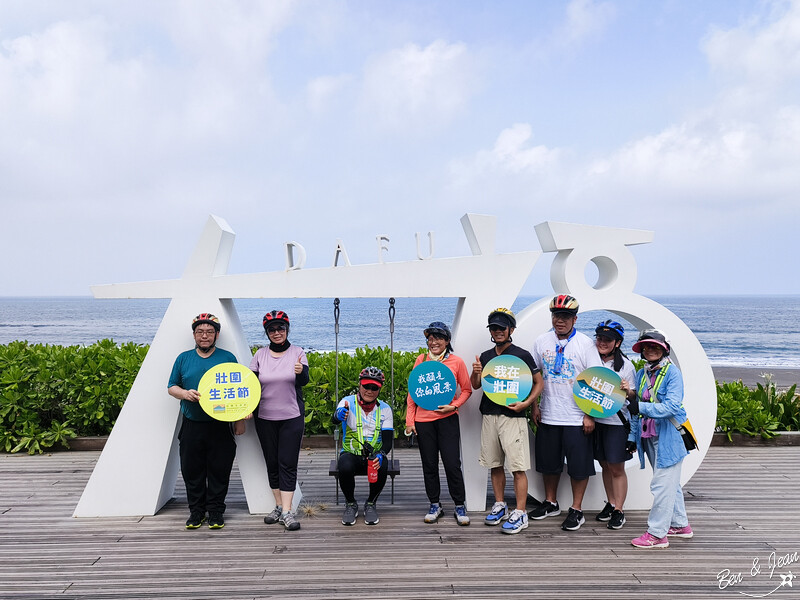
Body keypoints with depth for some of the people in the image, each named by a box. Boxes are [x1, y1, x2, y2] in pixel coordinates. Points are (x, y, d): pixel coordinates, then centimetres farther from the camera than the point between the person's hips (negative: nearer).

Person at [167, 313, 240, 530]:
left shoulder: (228, 358, 5)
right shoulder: (183, 358, 10)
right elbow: (171, 387, 11)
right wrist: (184, 394, -10)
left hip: (220, 426, -1)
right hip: (192, 426, 2)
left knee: (219, 471, 2)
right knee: (192, 470, 6)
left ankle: (216, 511, 15)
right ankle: (196, 510, 20)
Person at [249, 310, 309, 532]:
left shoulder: (297, 353, -2)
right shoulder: (260, 355, 3)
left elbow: (303, 381, -13)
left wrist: (301, 371, -37)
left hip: (292, 417, -2)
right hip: (265, 418, 2)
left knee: (288, 463, -5)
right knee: (272, 463, 9)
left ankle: (287, 512, -4)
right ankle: (279, 506, 21)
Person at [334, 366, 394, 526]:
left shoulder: (384, 408, 3)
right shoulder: (348, 402, -3)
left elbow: (388, 440, -2)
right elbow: (335, 419, -26)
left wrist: (380, 455, -24)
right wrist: (339, 415, -52)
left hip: (375, 455, 1)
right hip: (351, 453, -1)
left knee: (382, 468, -32)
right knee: (345, 468, -34)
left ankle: (371, 504, -2)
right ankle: (351, 504, -2)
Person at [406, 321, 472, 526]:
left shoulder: (456, 362, -2)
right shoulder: (421, 360, 5)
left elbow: (466, 390, 7)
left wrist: (454, 405, -10)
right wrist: (409, 419, 4)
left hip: (447, 419, -2)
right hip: (423, 420, 2)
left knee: (452, 464, -3)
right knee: (429, 465, 10)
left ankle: (459, 506, 13)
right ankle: (435, 505, 24)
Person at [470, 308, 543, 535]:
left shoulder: (522, 355, -3)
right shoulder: (485, 356, 12)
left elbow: (538, 382, 1)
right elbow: (475, 386, 13)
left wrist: (526, 403, -13)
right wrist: (476, 373, -8)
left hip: (512, 416, -5)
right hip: (489, 416, 5)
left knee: (518, 467, -6)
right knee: (495, 465, 12)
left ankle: (520, 514, -2)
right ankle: (500, 506, 24)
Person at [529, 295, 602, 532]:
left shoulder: (585, 344, -7)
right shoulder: (541, 341, 5)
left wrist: (590, 415, -11)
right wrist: (534, 407, 7)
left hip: (577, 418, -4)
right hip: (548, 415, 4)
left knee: (579, 465, 2)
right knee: (549, 462, 14)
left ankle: (576, 510, 14)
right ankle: (551, 503, 31)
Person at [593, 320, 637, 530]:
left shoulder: (625, 365, -8)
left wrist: (627, 391, -27)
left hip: (617, 422, -4)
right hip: (596, 420, 4)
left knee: (617, 467, 1)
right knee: (605, 465, 14)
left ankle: (619, 511, 10)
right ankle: (610, 503, 27)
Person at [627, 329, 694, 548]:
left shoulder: (672, 372, -9)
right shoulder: (641, 374, 12)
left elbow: (672, 406, -21)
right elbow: (636, 409, 16)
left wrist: (642, 407, -25)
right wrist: (633, 437, 13)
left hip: (668, 437, -7)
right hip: (649, 437, 7)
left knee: (663, 485, -6)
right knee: (670, 483, 19)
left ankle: (657, 533, -1)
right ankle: (680, 524, 31)